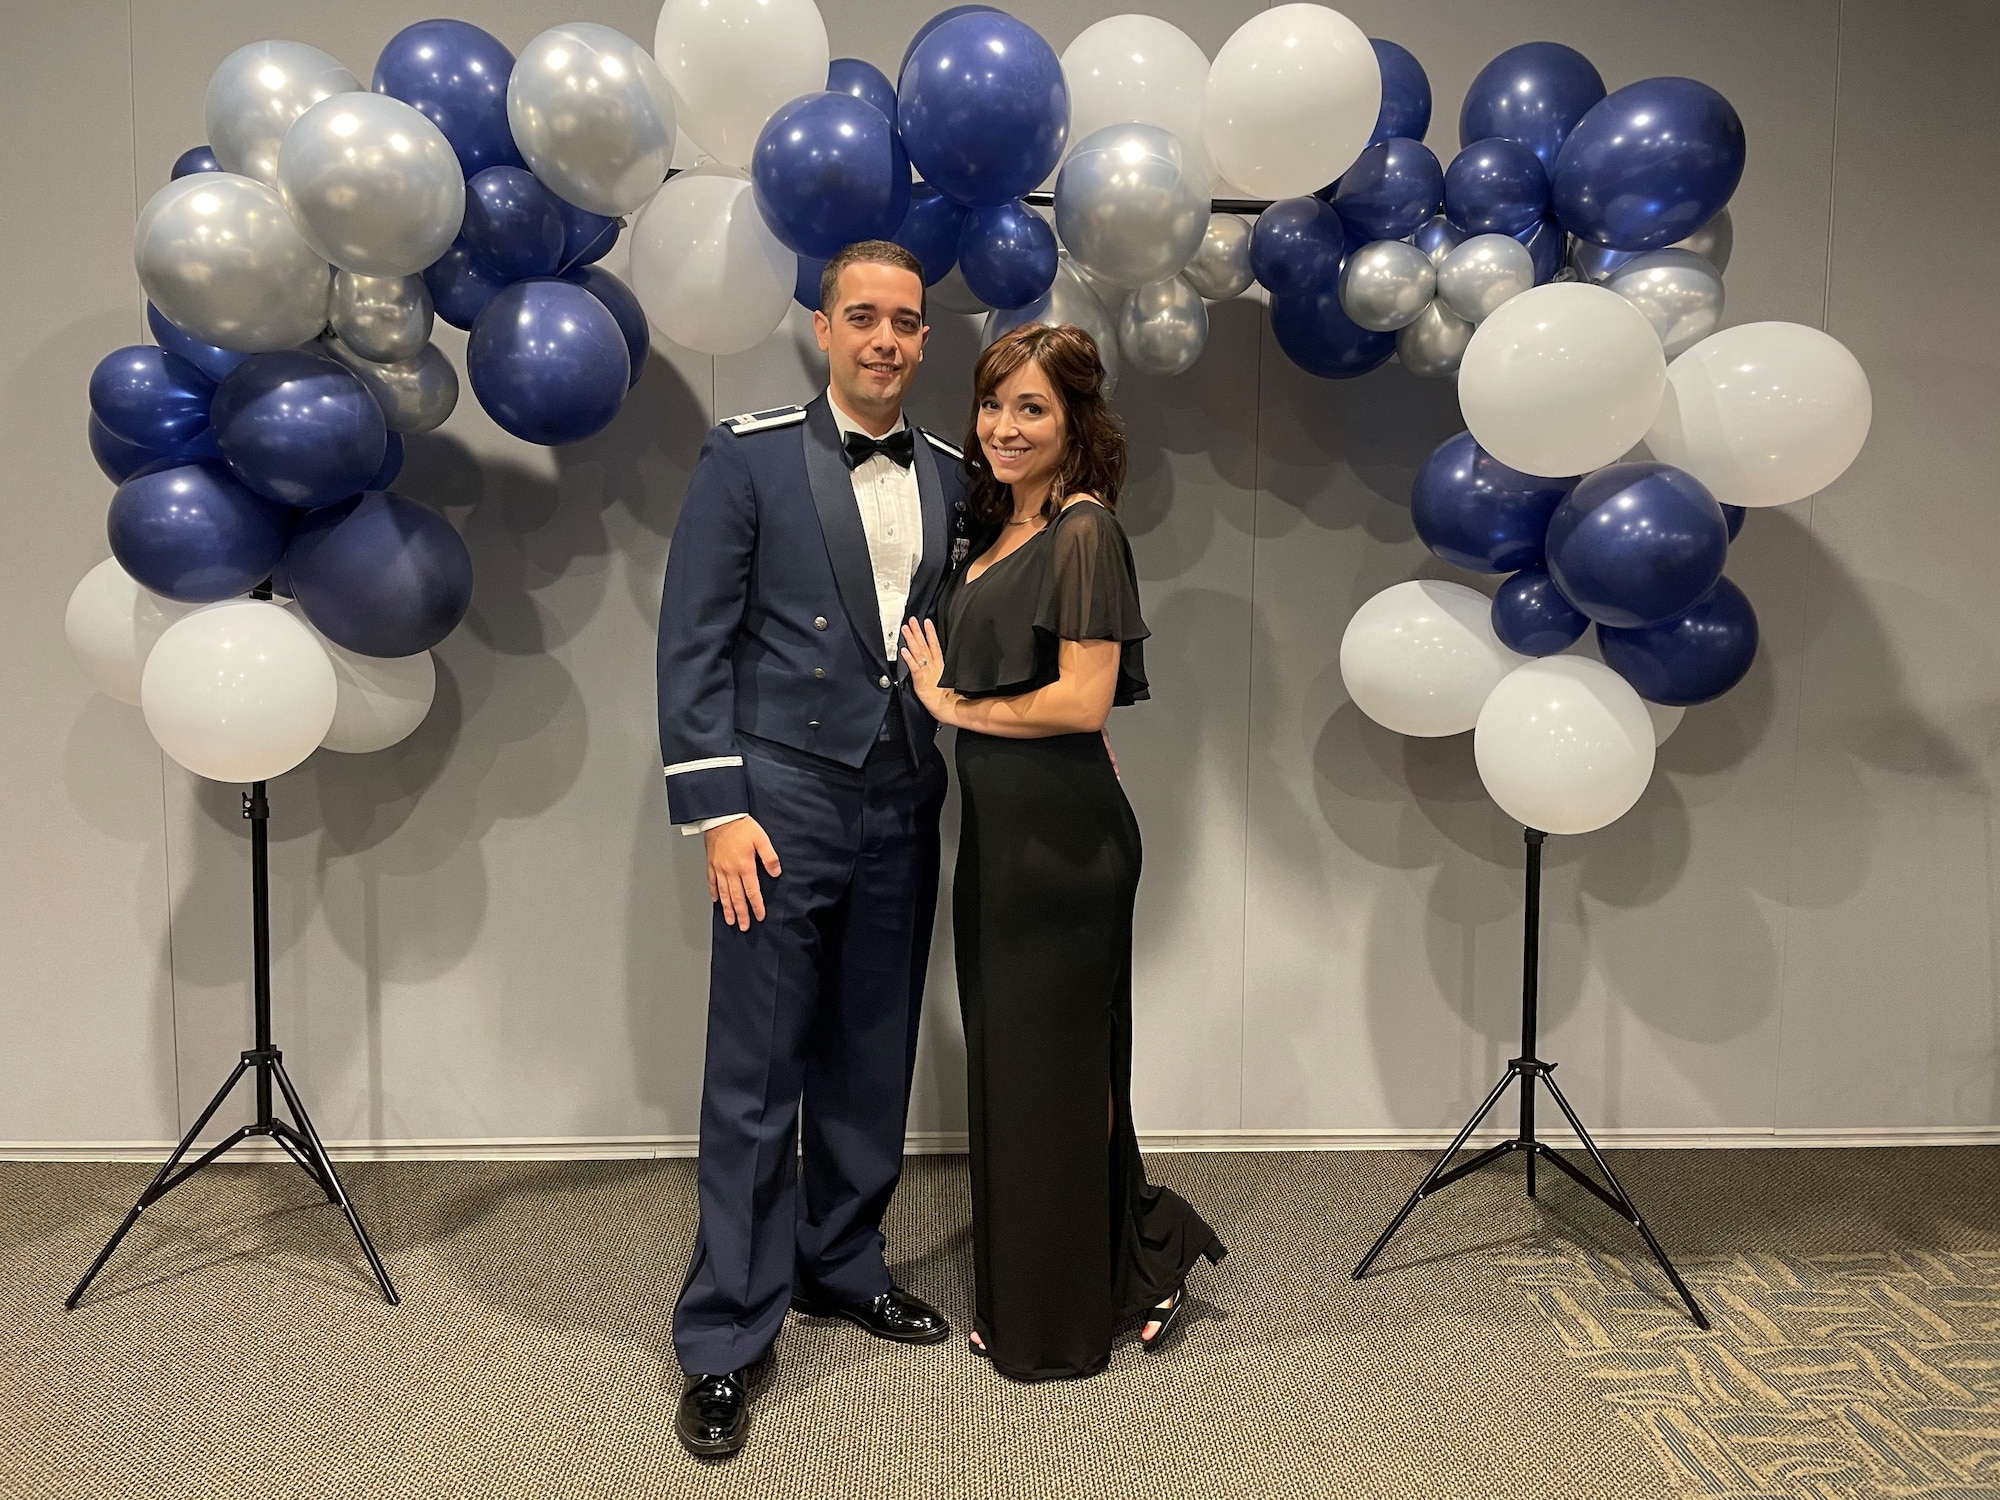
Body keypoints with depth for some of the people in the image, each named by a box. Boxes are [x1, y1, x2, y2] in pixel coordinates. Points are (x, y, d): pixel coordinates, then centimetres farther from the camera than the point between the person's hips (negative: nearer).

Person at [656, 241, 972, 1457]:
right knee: (756, 1080, 1)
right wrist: (718, 809, -12)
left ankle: (843, 1265, 33)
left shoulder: (949, 478, 10)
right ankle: (725, 1339, 14)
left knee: (873, 1066, 14)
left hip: (902, 809, 5)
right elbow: (694, 642, -6)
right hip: (784, 800, -4)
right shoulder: (750, 457, -2)